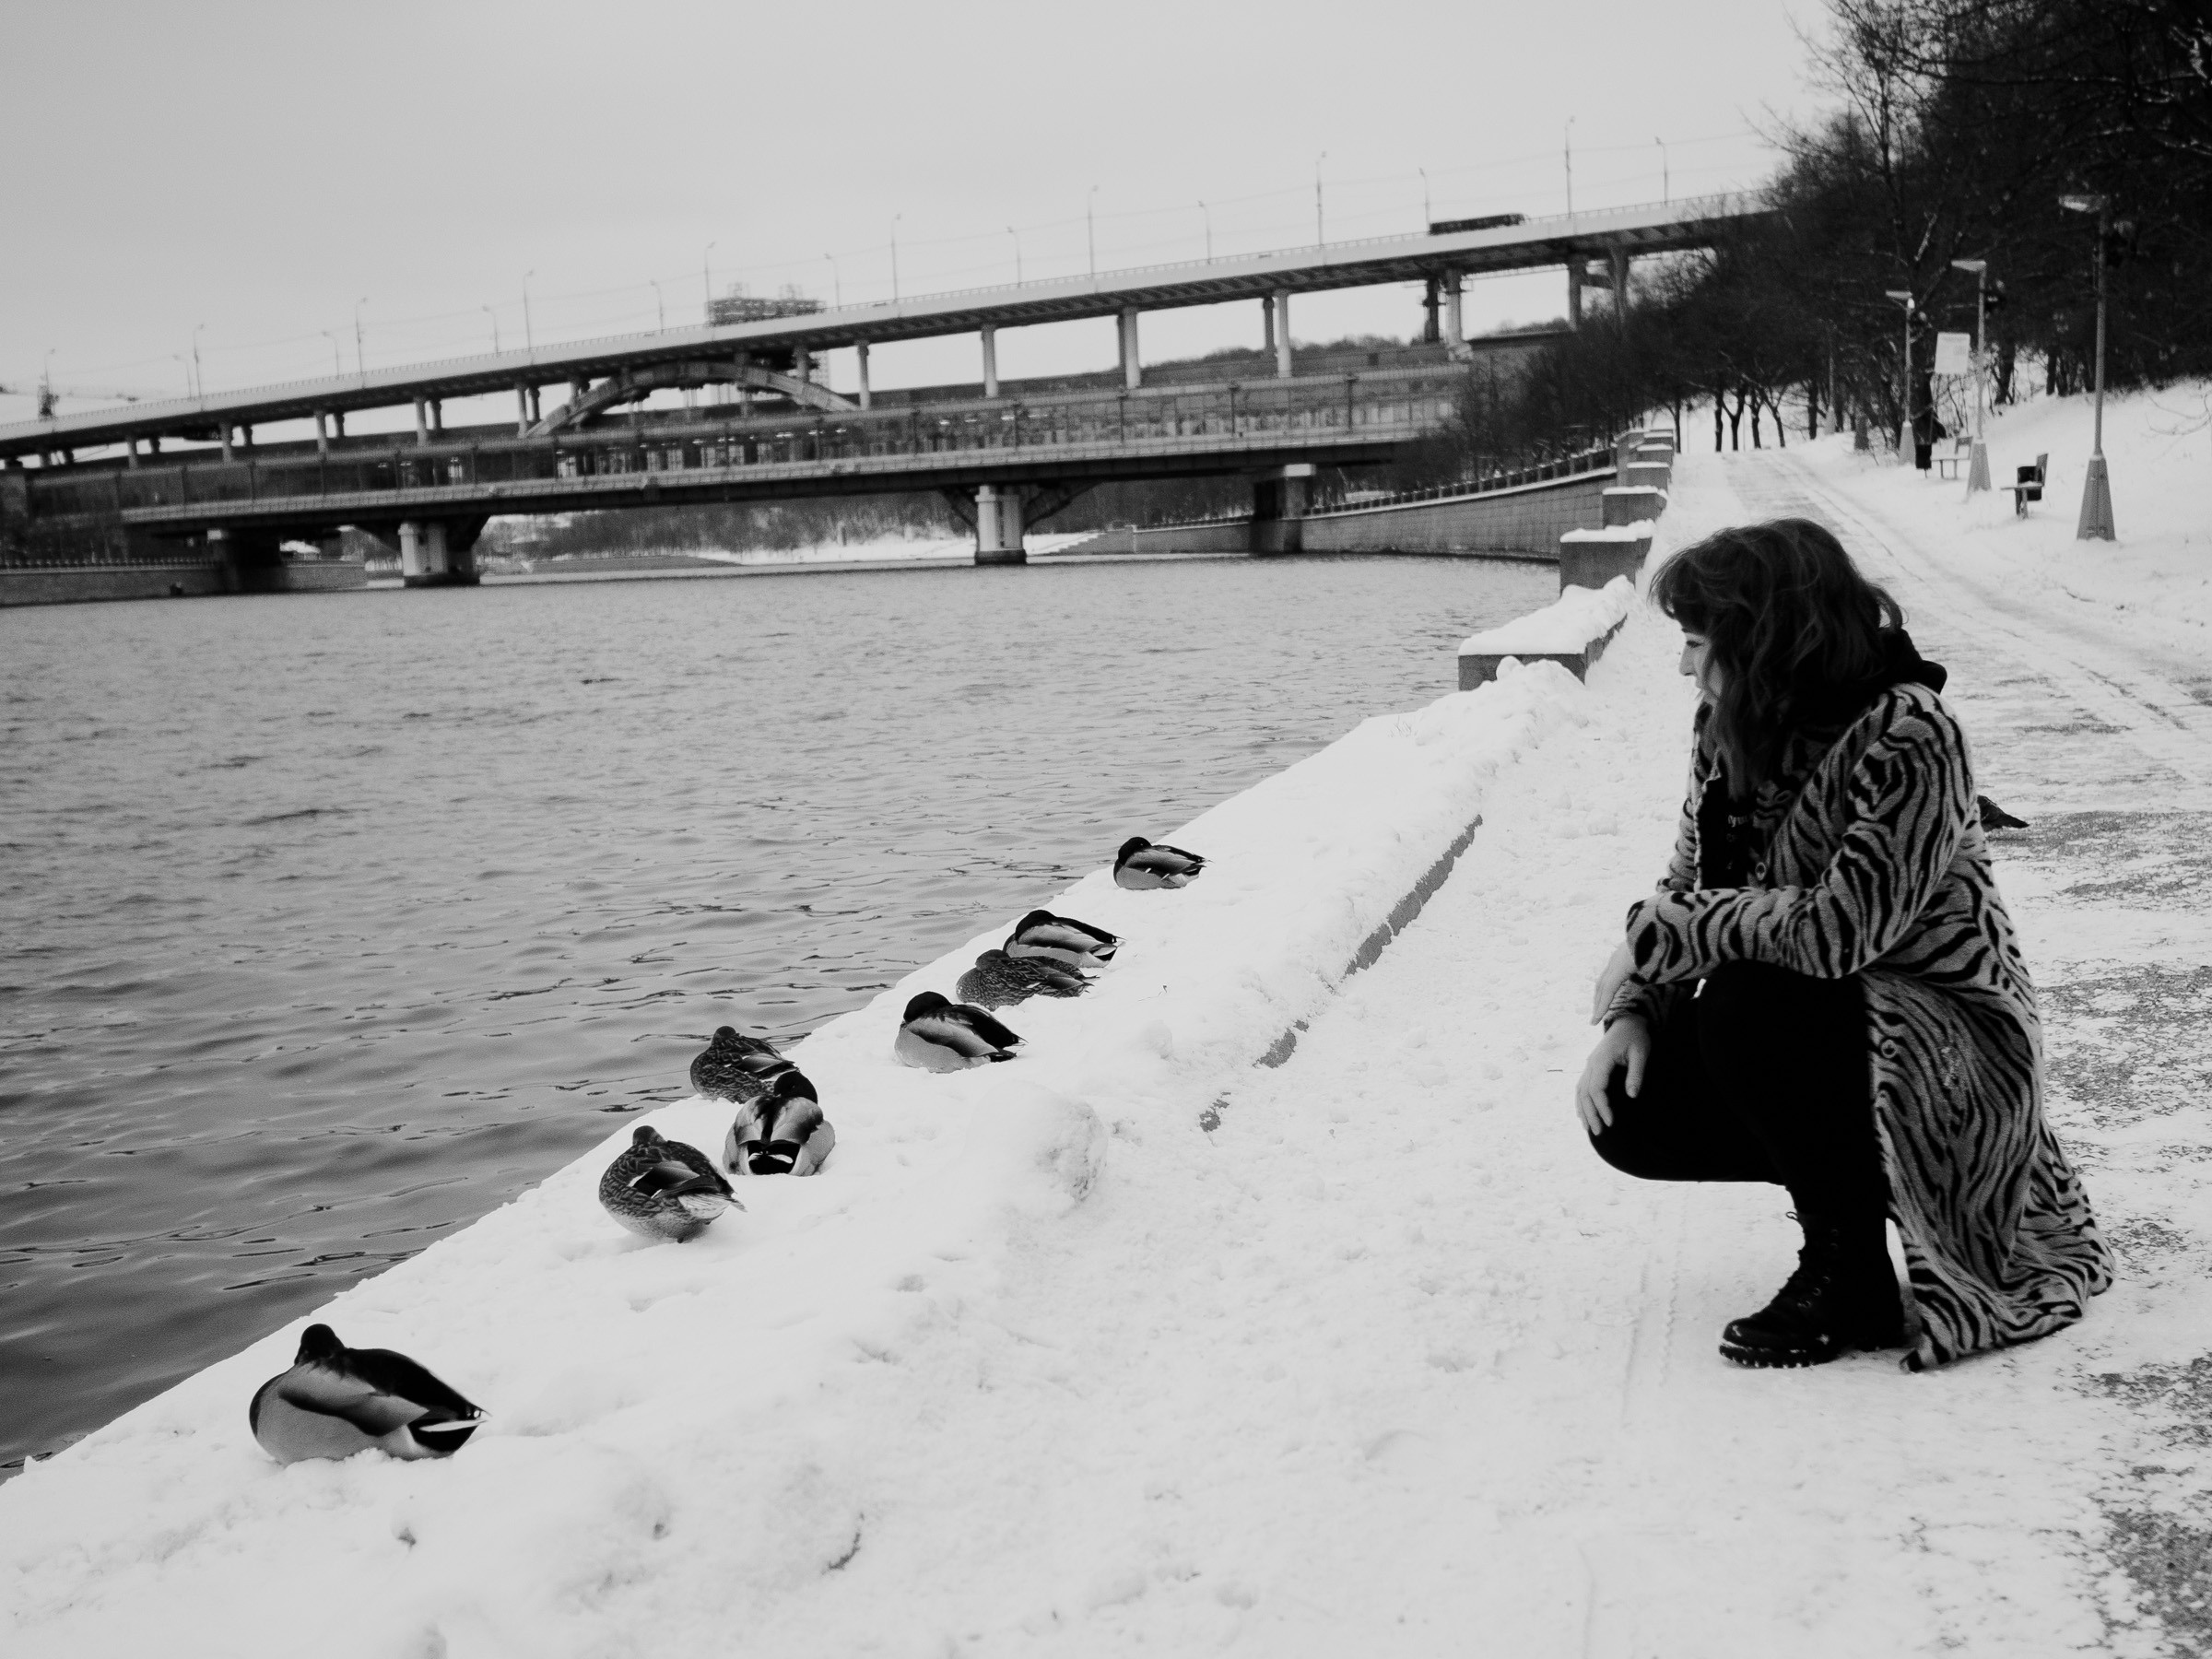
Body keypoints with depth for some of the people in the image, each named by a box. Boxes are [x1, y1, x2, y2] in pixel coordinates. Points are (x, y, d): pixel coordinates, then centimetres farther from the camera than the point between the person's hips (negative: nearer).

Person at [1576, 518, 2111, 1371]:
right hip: (1822, 1032, 8)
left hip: (1956, 1055, -8)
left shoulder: (1910, 738, -24)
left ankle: (1850, 1283, -14)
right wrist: (1629, 1010, -10)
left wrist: (1655, 935, -25)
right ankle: (1860, 1172, 13)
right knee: (1628, 1112, -8)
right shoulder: (1734, 733, 0)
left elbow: (1836, 931, -34)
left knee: (1747, 1004, -33)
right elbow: (1683, 888, 6)